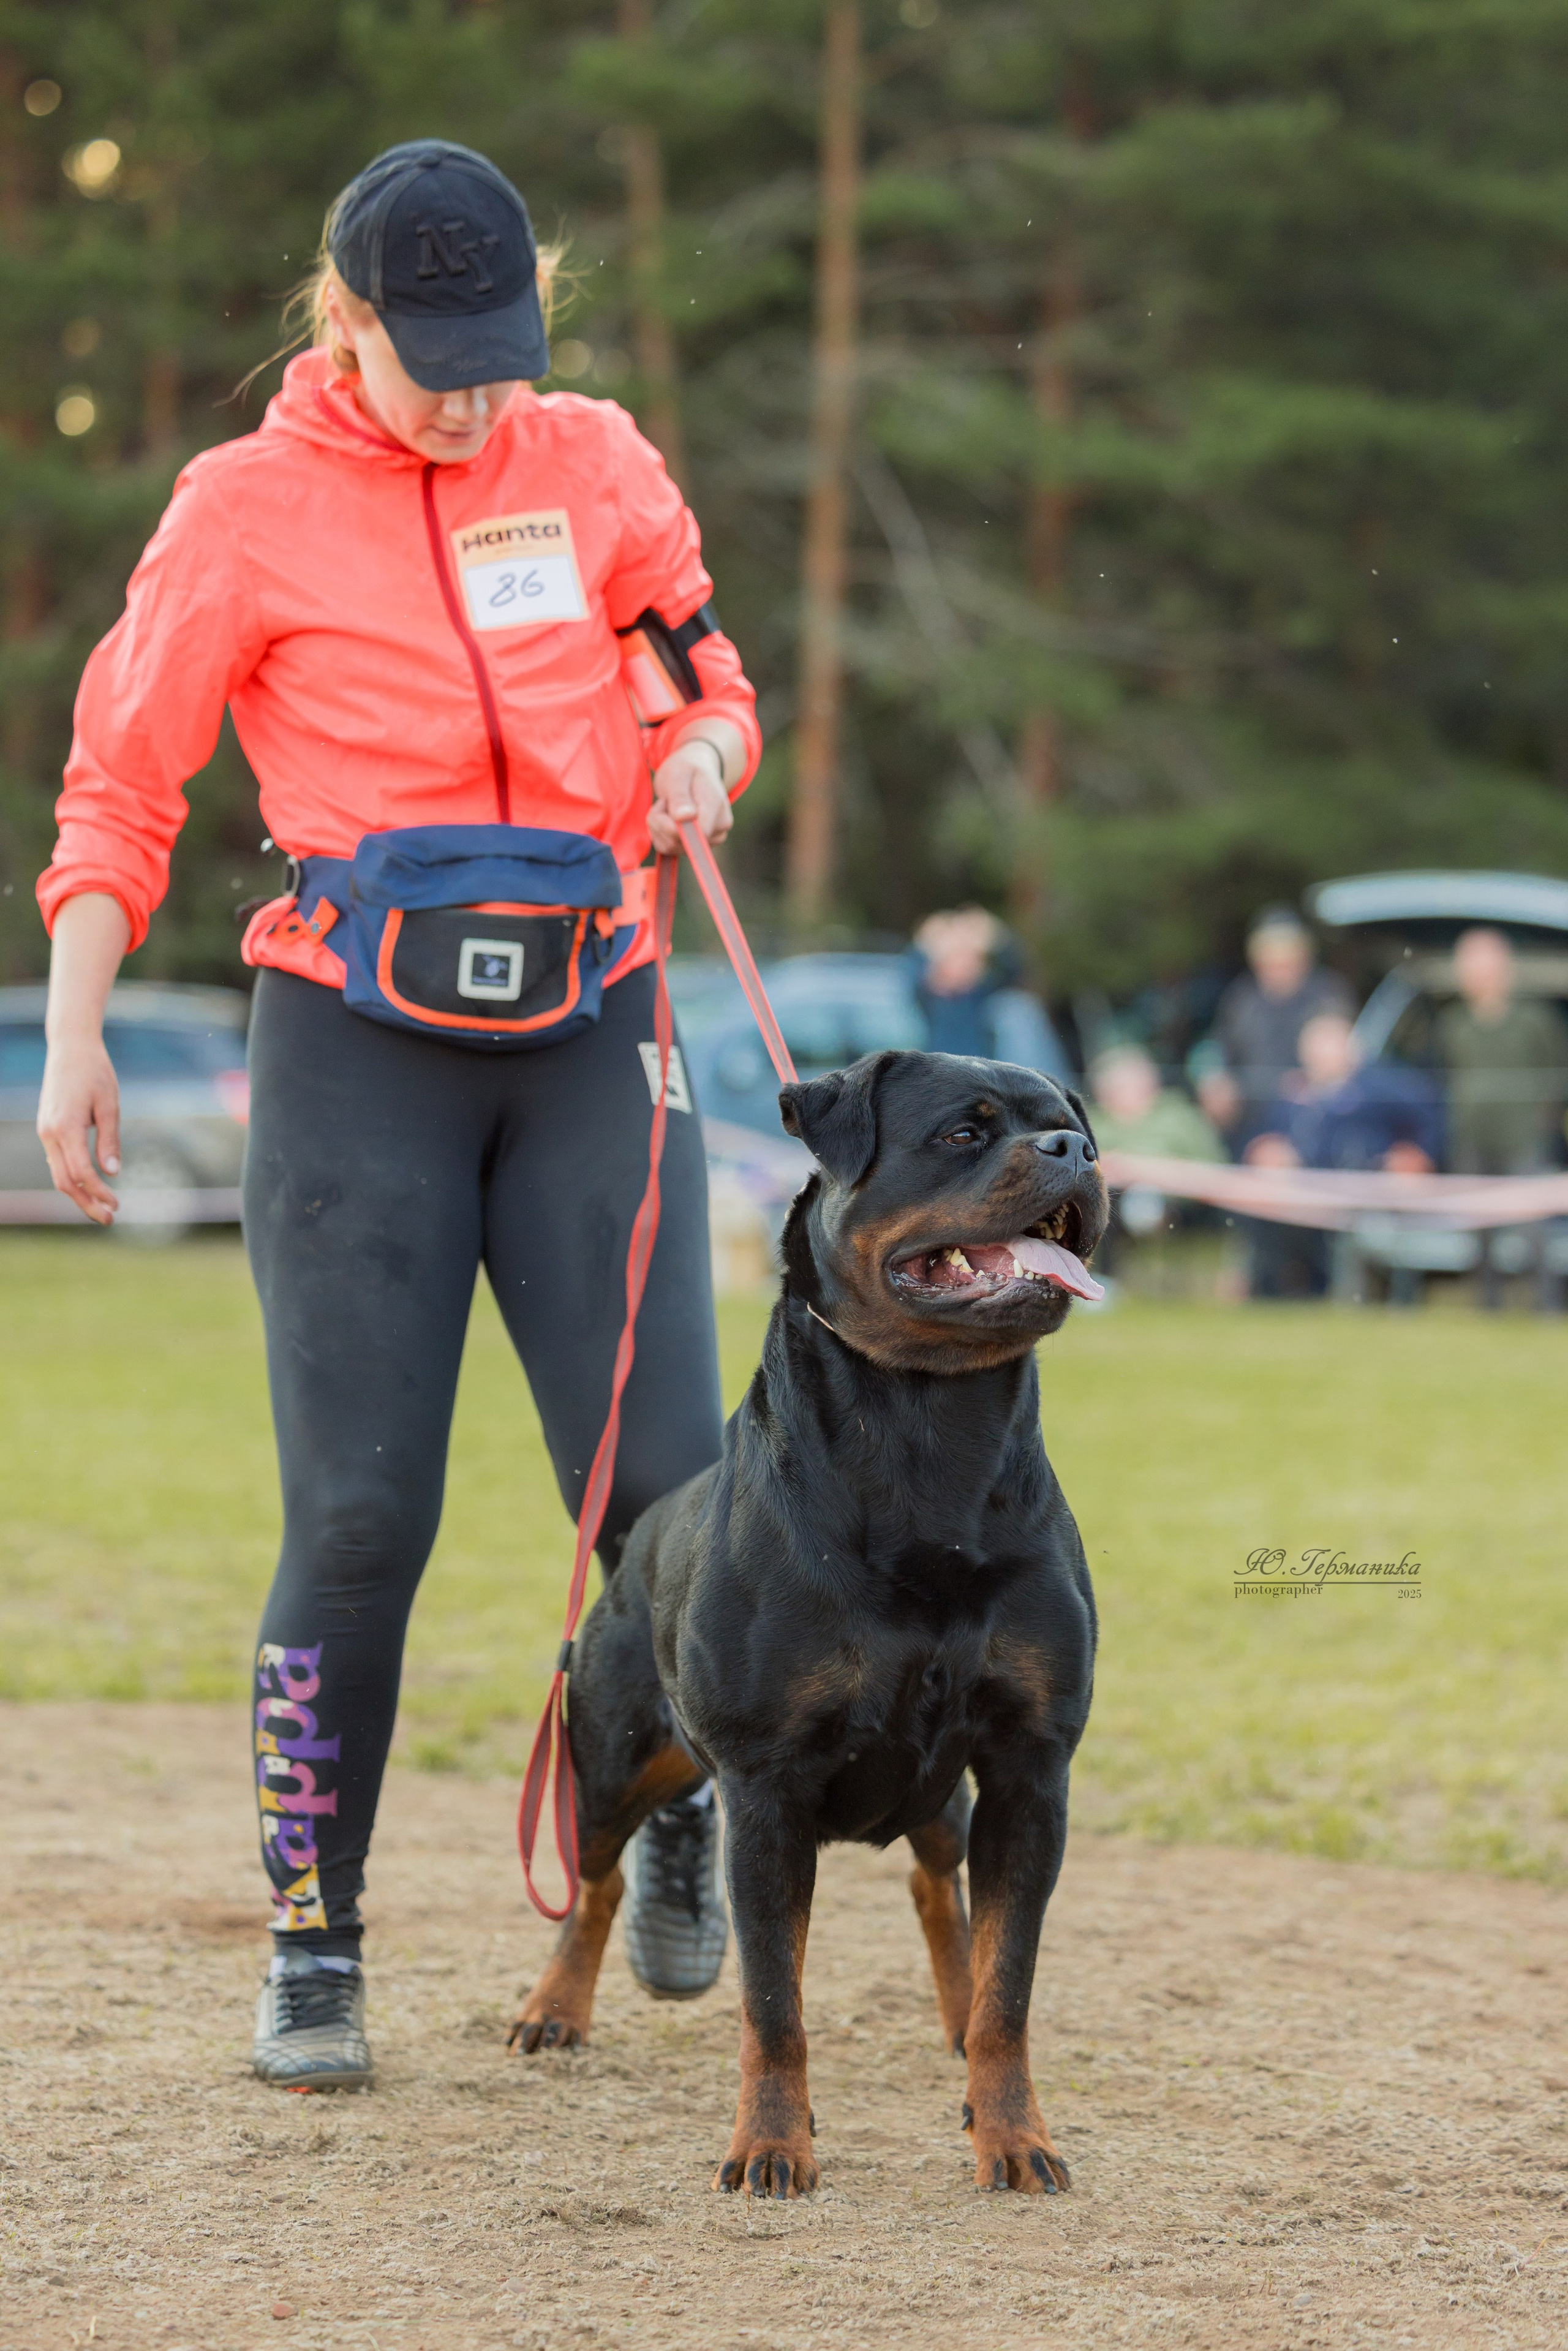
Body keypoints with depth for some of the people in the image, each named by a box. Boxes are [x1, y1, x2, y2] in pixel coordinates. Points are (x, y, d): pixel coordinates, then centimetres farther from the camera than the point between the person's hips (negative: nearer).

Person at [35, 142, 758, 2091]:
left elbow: (704, 679, 19)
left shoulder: (594, 464, 8)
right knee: (360, 1518, -7)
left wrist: (701, 755, -6)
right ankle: (310, 1954, 7)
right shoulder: (245, 508, -1)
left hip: (589, 1032, 2)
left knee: (664, 1486, -7)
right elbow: (120, 782, 0)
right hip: (359, 1042, -2)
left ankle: (677, 1813, 23)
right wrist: (73, 1038, -10)